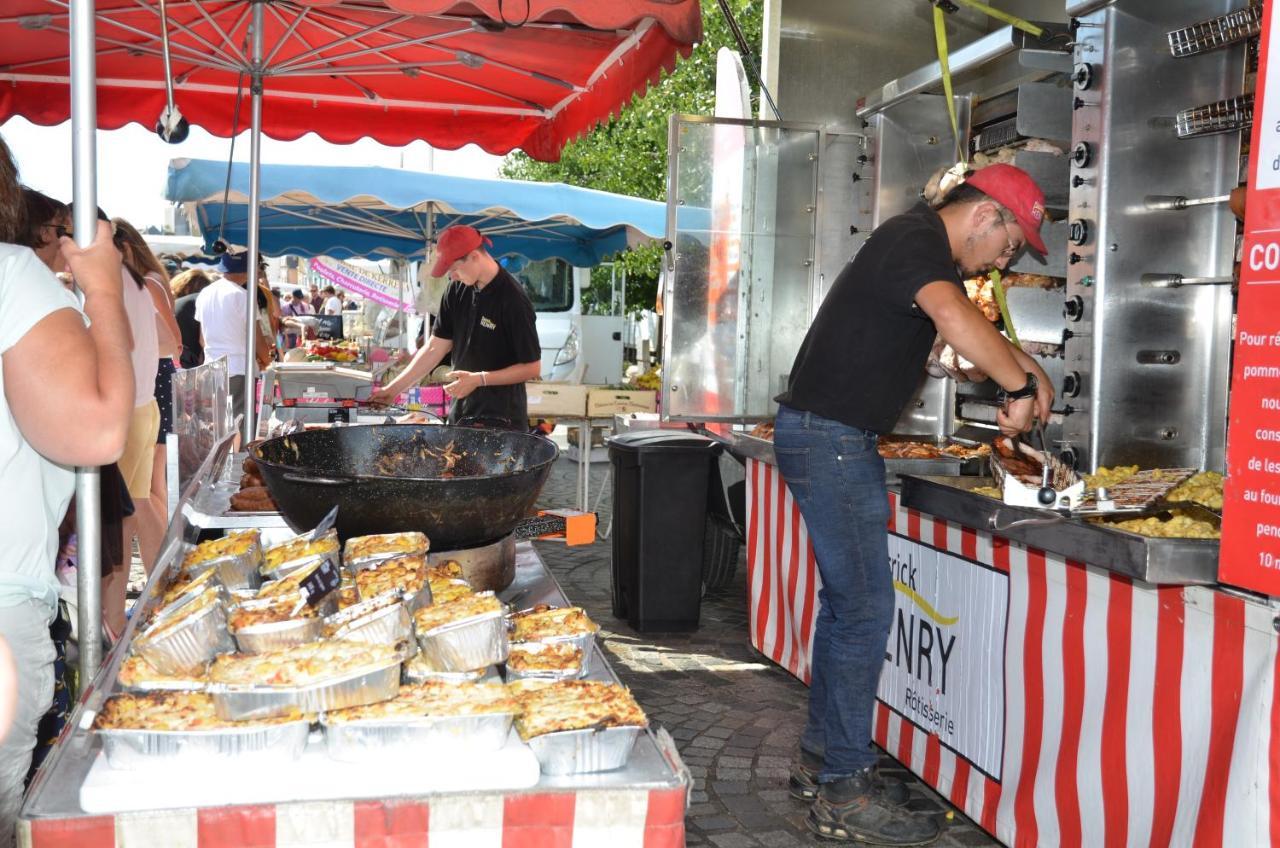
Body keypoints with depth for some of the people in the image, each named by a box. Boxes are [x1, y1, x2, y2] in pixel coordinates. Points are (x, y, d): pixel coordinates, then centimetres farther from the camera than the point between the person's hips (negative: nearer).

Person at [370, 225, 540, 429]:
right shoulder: (457, 290, 5)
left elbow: (532, 368, -12)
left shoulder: (513, 300, -16)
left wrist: (479, 379, -18)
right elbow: (434, 349, 9)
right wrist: (394, 388, 5)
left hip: (500, 420, -6)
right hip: (460, 416, 6)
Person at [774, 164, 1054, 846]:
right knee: (865, 606, -8)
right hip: (829, 438, -11)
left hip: (836, 440, 11)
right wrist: (1021, 386, -26)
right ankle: (842, 792, -1)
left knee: (846, 599, 14)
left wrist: (1022, 367, 17)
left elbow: (967, 328, 33)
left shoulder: (930, 253, 17)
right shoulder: (914, 241, -15)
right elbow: (954, 317, -36)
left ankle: (821, 760, 24)